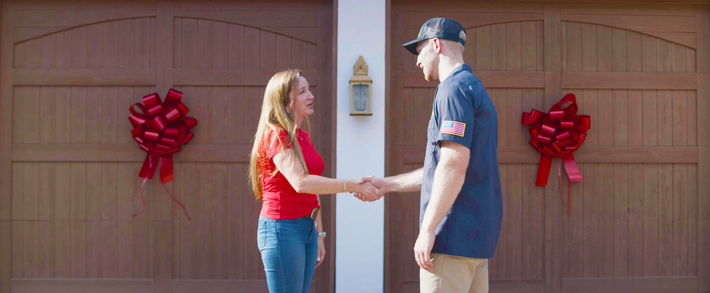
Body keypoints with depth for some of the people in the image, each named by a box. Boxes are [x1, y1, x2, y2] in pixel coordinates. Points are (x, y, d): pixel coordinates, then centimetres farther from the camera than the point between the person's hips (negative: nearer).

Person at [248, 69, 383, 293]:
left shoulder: (303, 137, 14)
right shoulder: (275, 135, -12)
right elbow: (300, 182, -26)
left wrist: (319, 235, 18)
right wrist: (353, 186, -25)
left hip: (306, 228, 8)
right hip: (282, 228, -8)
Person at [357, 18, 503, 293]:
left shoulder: (454, 88, -10)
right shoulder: (477, 89, 22)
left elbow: (454, 165, -21)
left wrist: (428, 229, -20)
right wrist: (385, 184, 25)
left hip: (454, 237, -10)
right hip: (479, 235, 10)